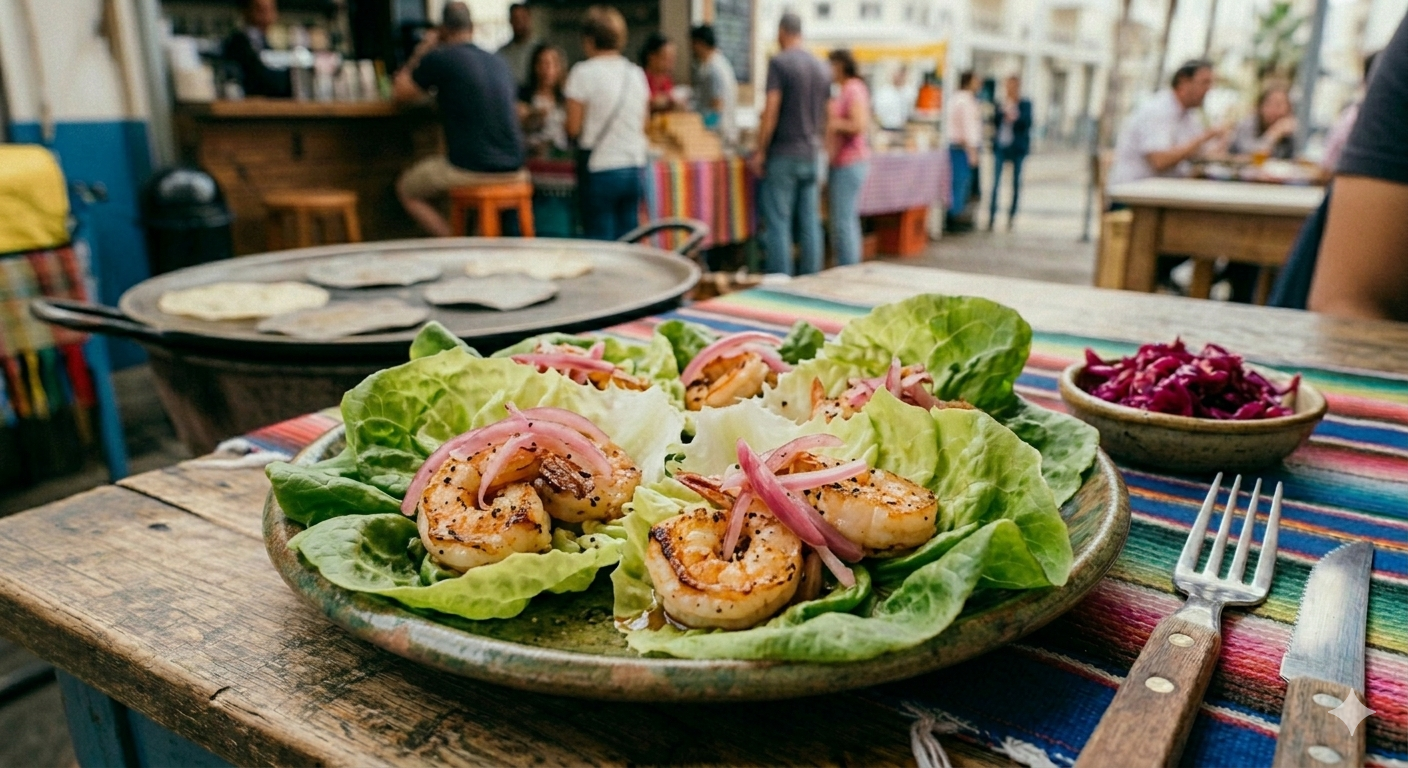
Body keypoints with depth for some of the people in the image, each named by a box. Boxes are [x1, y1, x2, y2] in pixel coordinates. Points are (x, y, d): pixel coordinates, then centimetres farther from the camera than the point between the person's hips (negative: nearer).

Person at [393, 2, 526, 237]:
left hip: (469, 169, -5)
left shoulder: (439, 58, -5)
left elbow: (399, 92, 8)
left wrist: (421, 51, 18)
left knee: (406, 189, 20)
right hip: (513, 169, 5)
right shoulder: (499, 63, 11)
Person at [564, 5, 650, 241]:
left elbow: (574, 128, -9)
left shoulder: (584, 72, -9)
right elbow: (642, 126, 12)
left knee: (601, 241, 2)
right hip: (633, 168, 5)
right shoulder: (636, 73, 7)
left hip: (599, 170, -5)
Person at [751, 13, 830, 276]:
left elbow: (771, 111, -13)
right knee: (809, 224, 8)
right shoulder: (822, 68, 12)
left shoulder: (779, 63, -8)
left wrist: (760, 152, -9)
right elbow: (825, 117, 16)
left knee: (778, 222, -2)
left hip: (782, 155, -6)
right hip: (812, 154, 6)